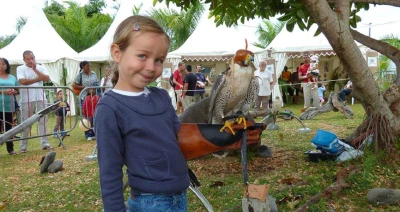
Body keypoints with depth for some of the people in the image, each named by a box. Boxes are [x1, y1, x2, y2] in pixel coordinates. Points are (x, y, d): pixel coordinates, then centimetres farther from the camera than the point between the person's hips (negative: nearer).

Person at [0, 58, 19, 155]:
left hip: (9, 106, 3)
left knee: (8, 128, 8)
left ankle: (10, 149, 13)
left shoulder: (12, 78, 14)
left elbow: (17, 91, 16)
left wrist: (13, 92, -5)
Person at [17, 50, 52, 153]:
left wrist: (35, 69, -11)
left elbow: (47, 79, -8)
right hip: (27, 99, -2)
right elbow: (22, 81, -13)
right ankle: (23, 146, 10)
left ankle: (45, 143, 8)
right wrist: (38, 79, -8)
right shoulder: (20, 68, 3)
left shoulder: (41, 68, 9)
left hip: (40, 98, 2)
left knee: (43, 121, 3)